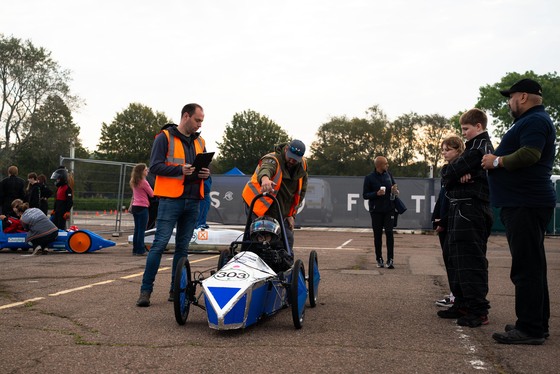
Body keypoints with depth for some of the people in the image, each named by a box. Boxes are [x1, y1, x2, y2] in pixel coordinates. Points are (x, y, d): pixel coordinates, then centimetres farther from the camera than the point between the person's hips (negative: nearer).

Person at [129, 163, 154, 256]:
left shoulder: (134, 182, 11)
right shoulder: (144, 182, -13)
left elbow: (133, 196, 15)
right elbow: (152, 194, -7)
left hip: (135, 206, 8)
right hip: (142, 207, -8)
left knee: (137, 229, 12)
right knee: (142, 230, -3)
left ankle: (135, 250, 14)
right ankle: (140, 250, -2)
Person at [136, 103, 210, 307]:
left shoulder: (199, 142, 17)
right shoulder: (164, 137, -2)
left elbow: (204, 166, 22)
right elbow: (155, 166, -9)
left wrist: (206, 173, -2)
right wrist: (180, 170, -21)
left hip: (192, 202, 6)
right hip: (170, 200, -6)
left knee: (182, 247, 9)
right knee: (159, 244, -8)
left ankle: (176, 290, 16)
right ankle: (146, 289, -1)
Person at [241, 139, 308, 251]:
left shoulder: (303, 166, 2)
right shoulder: (272, 160, -18)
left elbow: (301, 192, 10)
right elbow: (265, 168, -44)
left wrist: (291, 214, 5)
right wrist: (265, 178, -69)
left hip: (282, 213, 6)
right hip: (259, 210, -6)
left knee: (288, 240, 8)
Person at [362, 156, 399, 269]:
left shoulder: (388, 174, 5)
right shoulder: (369, 178, -5)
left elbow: (394, 186, 18)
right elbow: (365, 195, -4)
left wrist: (395, 190, -6)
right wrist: (377, 193, -20)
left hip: (389, 209, 2)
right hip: (376, 210, -2)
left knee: (389, 233, -5)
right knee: (377, 235, 6)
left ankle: (390, 260, -3)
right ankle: (379, 259, 17)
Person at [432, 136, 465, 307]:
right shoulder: (446, 169, 15)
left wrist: (444, 221, -18)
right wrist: (437, 218, 7)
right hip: (444, 220, 8)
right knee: (448, 256, 10)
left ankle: (456, 295, 1)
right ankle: (455, 292, 18)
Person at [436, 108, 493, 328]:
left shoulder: (480, 146, -8)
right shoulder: (473, 147, 22)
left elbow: (452, 173, -17)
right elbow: (446, 174, 11)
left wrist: (449, 176, 5)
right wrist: (459, 176, -9)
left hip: (470, 210, -10)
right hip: (460, 209, 10)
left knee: (471, 260, -10)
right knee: (456, 257, 13)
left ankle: (478, 311, -6)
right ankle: (463, 304, 21)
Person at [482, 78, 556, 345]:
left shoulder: (535, 121, -10)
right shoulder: (529, 121, 24)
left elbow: (529, 154, -25)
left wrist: (497, 161, -13)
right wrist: (497, 160, 10)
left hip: (527, 205, -11)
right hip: (522, 203, 11)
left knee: (527, 266, -10)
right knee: (530, 266, 14)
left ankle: (530, 328, -7)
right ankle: (537, 324, 22)